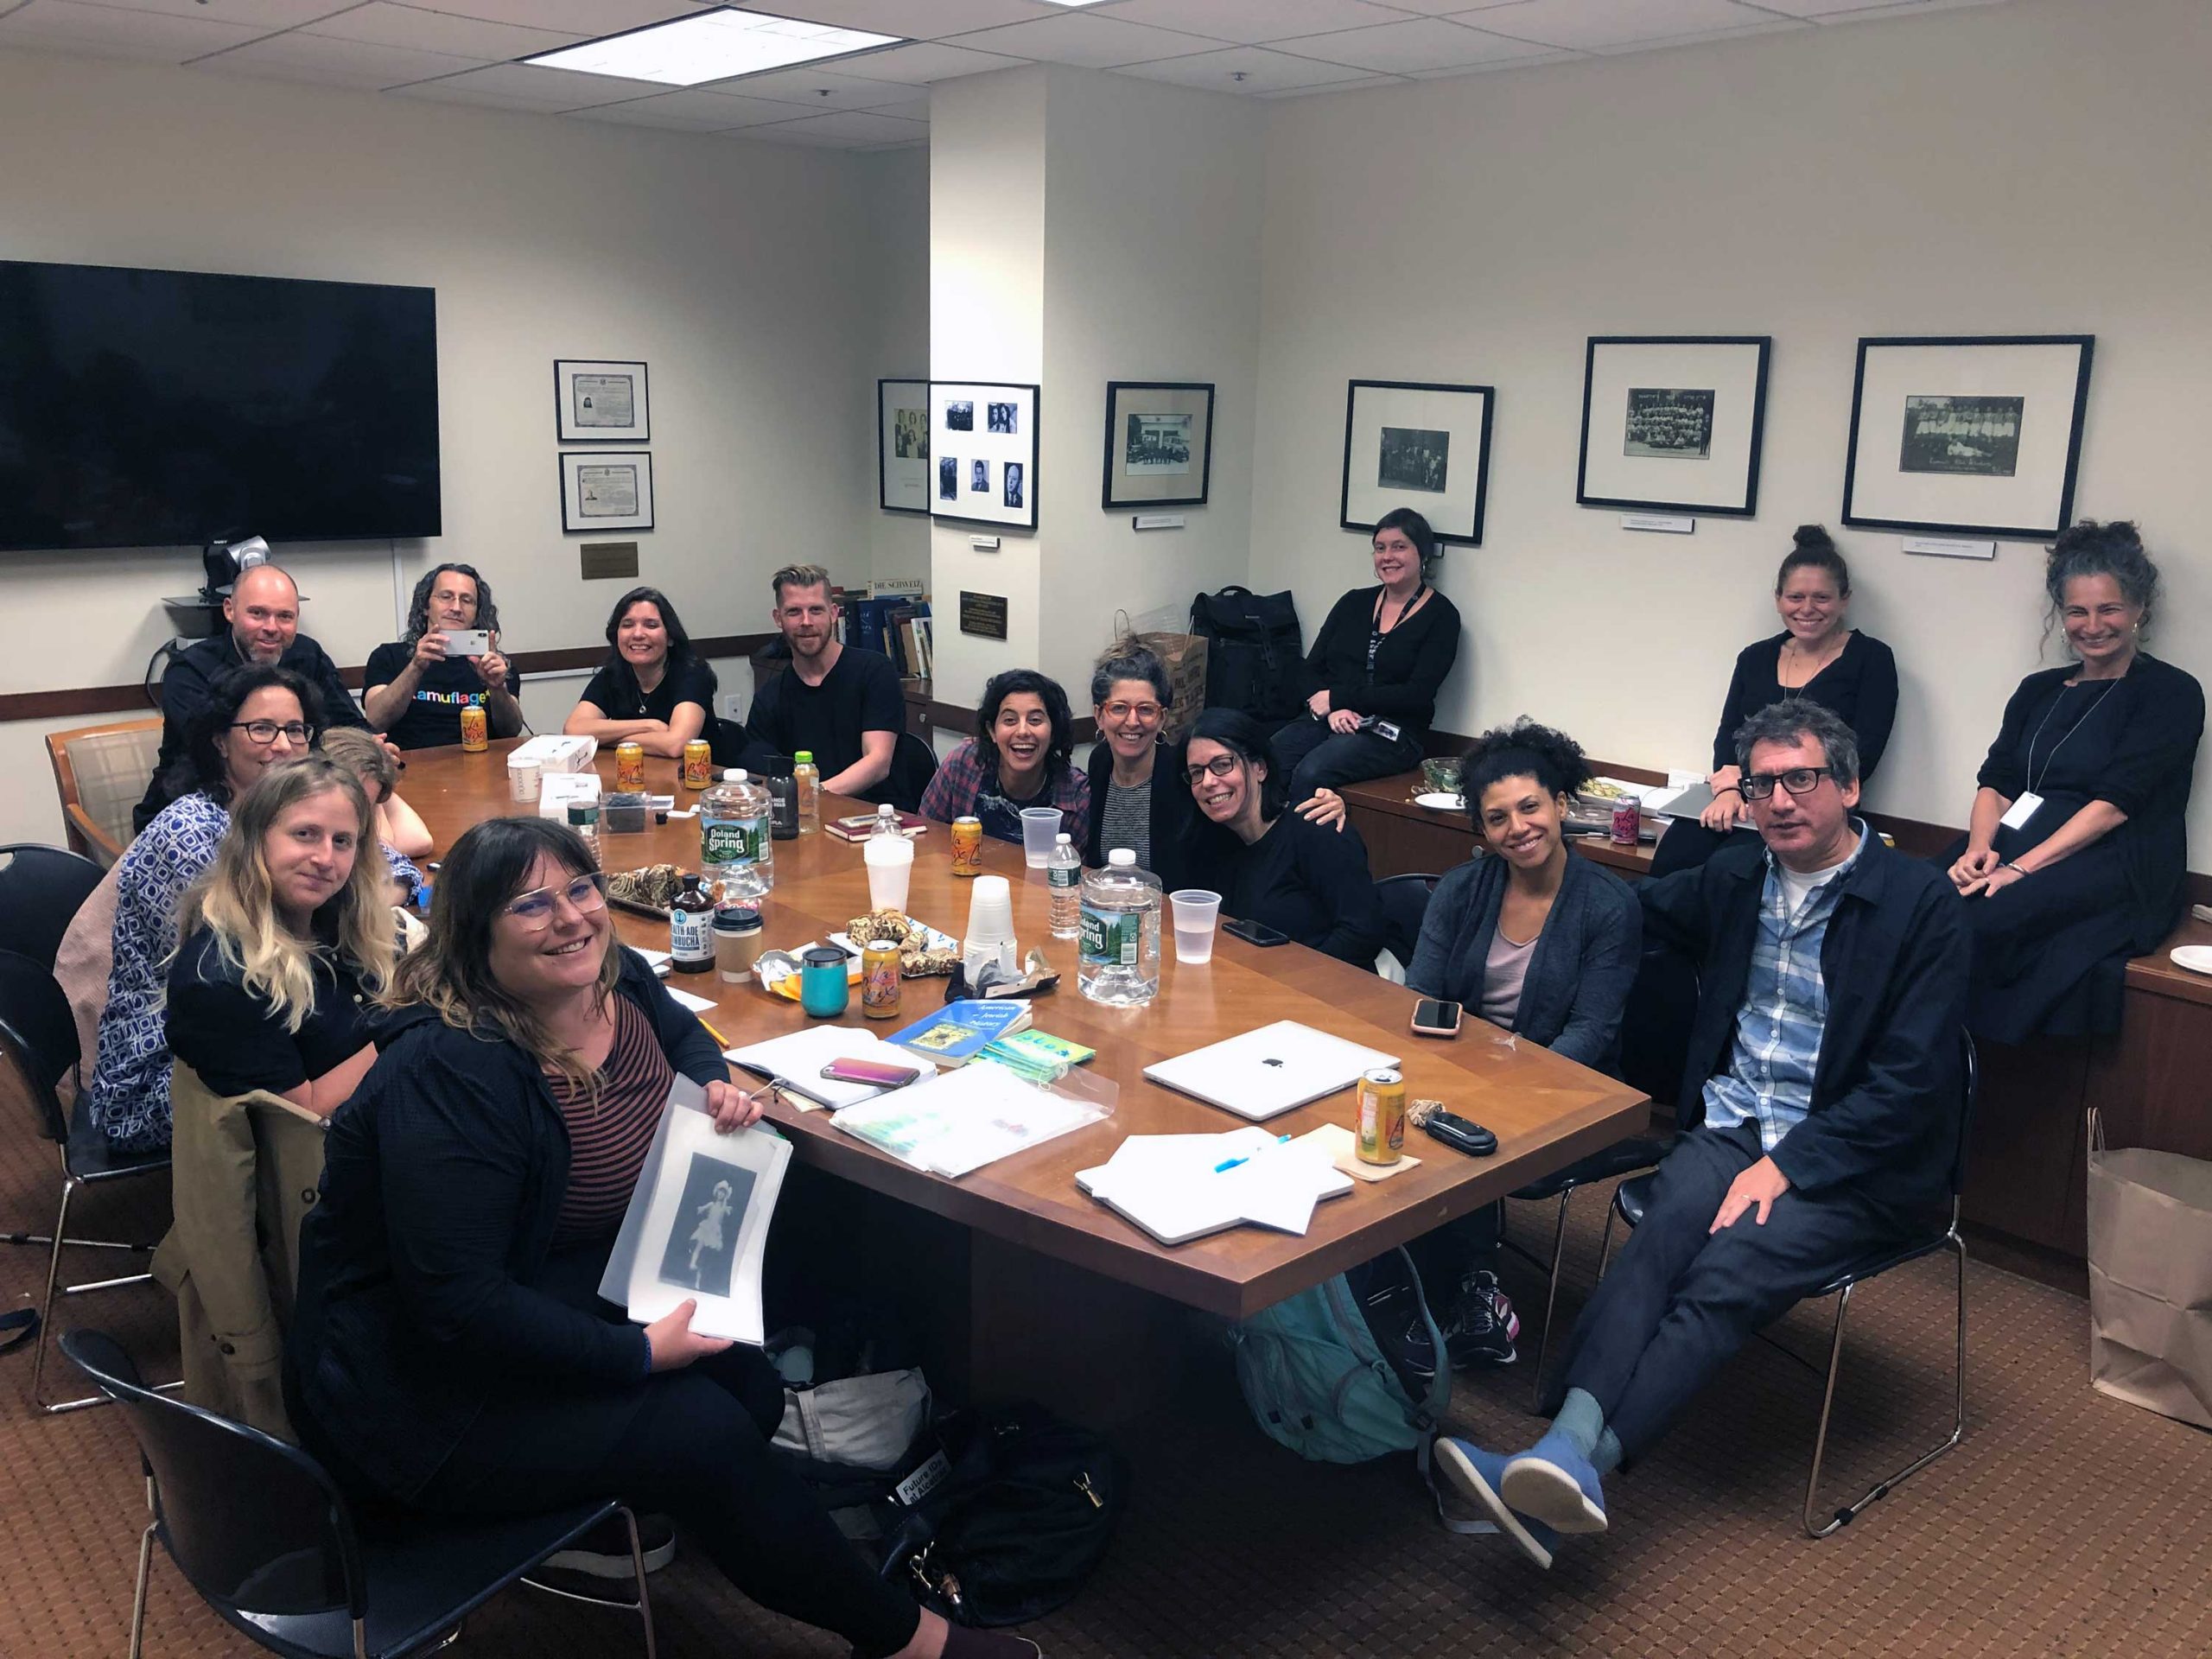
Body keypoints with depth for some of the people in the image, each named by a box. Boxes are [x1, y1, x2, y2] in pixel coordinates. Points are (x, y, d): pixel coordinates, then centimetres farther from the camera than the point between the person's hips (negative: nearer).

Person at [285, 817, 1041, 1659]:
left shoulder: (618, 983, -6)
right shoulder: (448, 1076, -31)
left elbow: (678, 1031, 20)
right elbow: (460, 1307, -31)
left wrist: (715, 1086, -3)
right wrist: (638, 1355, -25)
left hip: (573, 1298, 8)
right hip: (421, 1383, -8)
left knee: (751, 1384, -12)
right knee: (703, 1429, -18)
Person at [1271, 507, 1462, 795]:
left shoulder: (1441, 616, 3)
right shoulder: (1354, 602, 17)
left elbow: (1417, 694, -8)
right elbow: (1312, 669, 11)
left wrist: (1337, 697, -8)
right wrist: (1333, 710, -10)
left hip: (1392, 735, -4)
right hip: (1326, 721, 4)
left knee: (1311, 773, -34)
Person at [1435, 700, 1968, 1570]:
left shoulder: (1920, 902, -6)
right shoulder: (1732, 879, 10)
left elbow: (1909, 1082, -11)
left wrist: (1788, 1165, -18)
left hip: (1850, 1161, -4)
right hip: (1731, 1128, 4)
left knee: (1724, 1278, -30)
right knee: (1659, 1239, -28)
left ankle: (1570, 1465, -42)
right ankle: (1568, 1456, -45)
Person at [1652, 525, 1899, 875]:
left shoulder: (1870, 659, 6)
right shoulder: (1755, 658, 19)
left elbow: (1863, 753, -4)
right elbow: (1729, 733, 11)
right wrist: (1728, 790, -12)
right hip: (1743, 798, 4)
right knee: (1670, 862, -27)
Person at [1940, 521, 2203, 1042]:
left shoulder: (2172, 694, 3)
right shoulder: (2038, 690, 21)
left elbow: (2114, 804, -9)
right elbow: (1995, 783, 13)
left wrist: (2021, 868, -19)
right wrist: (1979, 848, -10)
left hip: (2116, 868, -5)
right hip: (2012, 846, 5)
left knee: (1984, 919, -34)